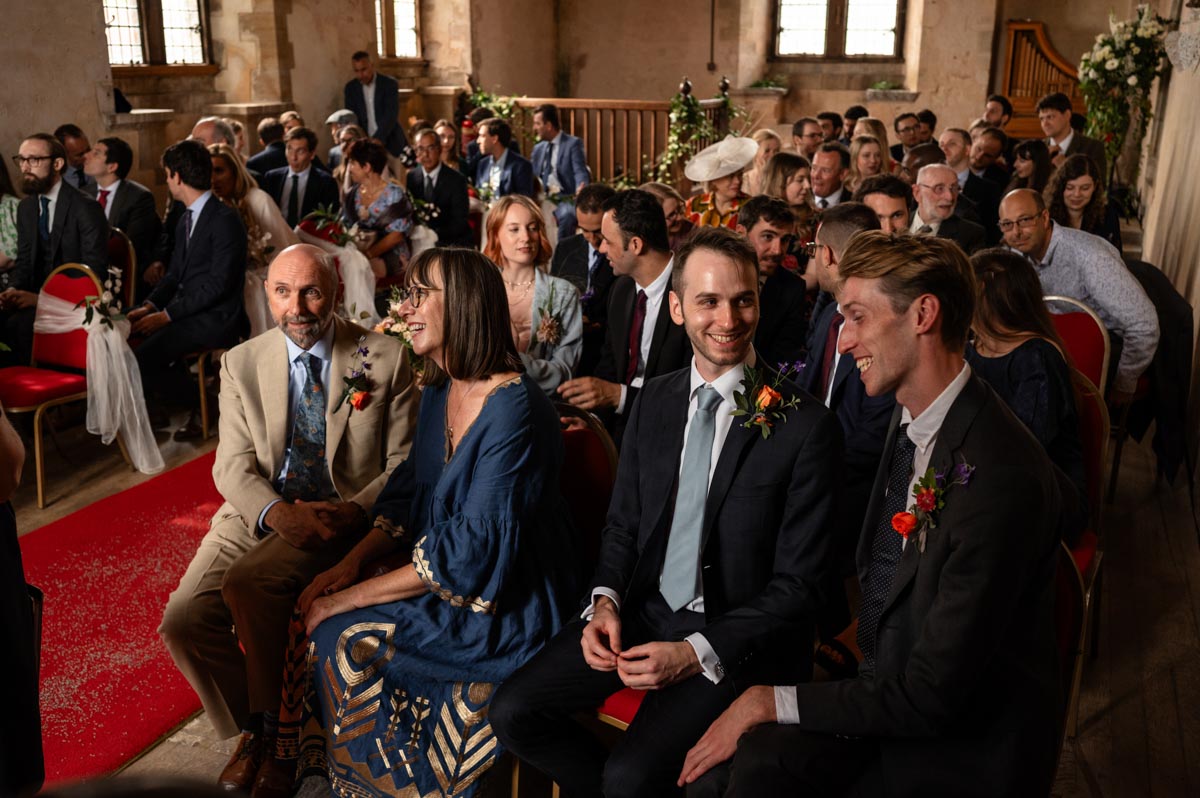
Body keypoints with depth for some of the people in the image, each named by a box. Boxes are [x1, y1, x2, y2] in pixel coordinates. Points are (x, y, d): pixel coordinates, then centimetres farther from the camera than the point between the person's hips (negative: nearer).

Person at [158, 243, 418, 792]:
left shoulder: (384, 359, -4)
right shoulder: (242, 363, 4)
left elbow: (404, 461, -3)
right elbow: (233, 465, -1)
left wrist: (354, 511, -22)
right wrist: (278, 512, -22)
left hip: (343, 517, -3)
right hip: (259, 515, 4)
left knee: (247, 581, -28)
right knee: (183, 621, -15)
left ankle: (269, 725, -3)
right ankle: (251, 728, 11)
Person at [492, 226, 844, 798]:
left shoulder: (808, 427, -13)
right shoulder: (654, 401, 4)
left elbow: (797, 584, -11)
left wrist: (696, 653, -20)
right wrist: (605, 600, -8)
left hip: (734, 637, -5)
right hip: (640, 614, 5)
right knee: (513, 713, -6)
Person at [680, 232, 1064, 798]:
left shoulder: (1002, 478, -27)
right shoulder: (910, 421, 1)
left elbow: (932, 694, -23)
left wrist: (774, 701, -16)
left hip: (961, 750, -6)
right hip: (887, 693, 6)